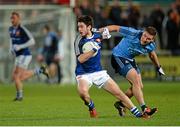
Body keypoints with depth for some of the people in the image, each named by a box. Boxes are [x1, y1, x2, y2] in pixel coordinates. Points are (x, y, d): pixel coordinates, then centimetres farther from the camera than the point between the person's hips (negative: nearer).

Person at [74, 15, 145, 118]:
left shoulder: (97, 35, 0)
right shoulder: (79, 40, -13)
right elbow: (80, 59, -23)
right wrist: (94, 50, -31)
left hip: (99, 71, 4)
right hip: (83, 74, -4)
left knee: (118, 92, 1)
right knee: (82, 91, -34)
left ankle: (137, 113, 11)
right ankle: (91, 107, -2)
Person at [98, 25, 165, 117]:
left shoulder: (151, 45, -10)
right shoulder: (133, 33, -28)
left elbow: (152, 54, 15)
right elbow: (116, 28, -18)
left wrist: (158, 67, 27)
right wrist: (100, 30, -27)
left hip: (130, 60, 8)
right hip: (118, 57, -8)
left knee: (139, 86, 6)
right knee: (136, 81, -22)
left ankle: (120, 104, 26)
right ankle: (144, 109, -25)